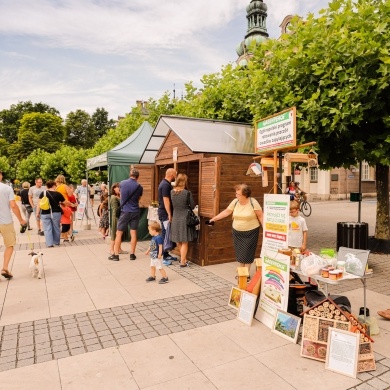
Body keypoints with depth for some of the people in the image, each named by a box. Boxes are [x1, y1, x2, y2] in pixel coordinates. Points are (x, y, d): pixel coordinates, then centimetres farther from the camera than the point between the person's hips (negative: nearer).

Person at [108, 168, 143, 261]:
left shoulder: (122, 183, -2)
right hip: (135, 211, 1)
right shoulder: (139, 187, -3)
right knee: (133, 233, 6)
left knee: (119, 233, 6)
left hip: (125, 211, -1)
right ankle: (132, 254, 10)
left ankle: (116, 255, 9)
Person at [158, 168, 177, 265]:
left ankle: (166, 254, 24)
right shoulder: (166, 185, -18)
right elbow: (166, 200, -23)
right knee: (166, 234, -6)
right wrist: (169, 215, -23)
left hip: (163, 213, 10)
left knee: (165, 234, 15)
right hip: (165, 213, -10)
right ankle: (165, 258, -1)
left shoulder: (165, 183, 14)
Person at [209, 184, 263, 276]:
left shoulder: (253, 203, -14)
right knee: (239, 252, 9)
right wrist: (214, 218, 0)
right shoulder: (235, 202, -2)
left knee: (248, 252, 0)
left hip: (251, 232, -4)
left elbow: (260, 216, -11)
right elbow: (226, 211, 3)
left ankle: (247, 273, 14)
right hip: (237, 232, 4)